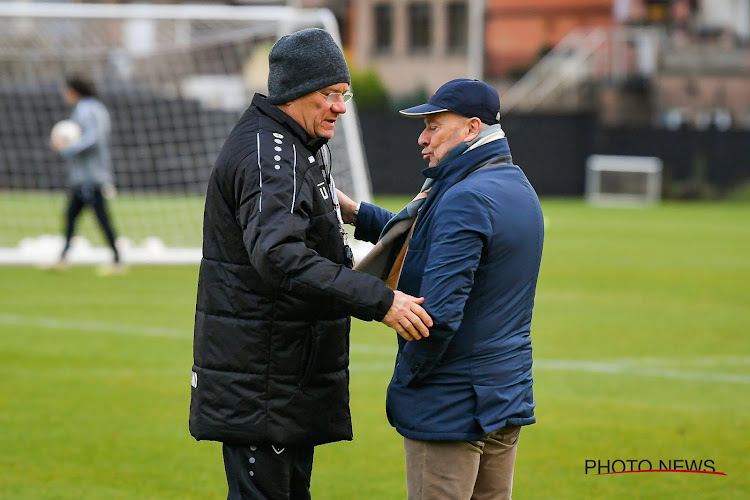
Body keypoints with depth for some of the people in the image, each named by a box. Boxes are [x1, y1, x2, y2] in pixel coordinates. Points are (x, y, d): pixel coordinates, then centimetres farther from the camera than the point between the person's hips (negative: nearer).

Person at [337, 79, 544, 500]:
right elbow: (430, 239, 21)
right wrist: (355, 212, 14)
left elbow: (441, 312, -25)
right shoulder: (518, 188, 12)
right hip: (509, 399, 9)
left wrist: (404, 381, -11)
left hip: (451, 409, -9)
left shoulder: (466, 199, -19)